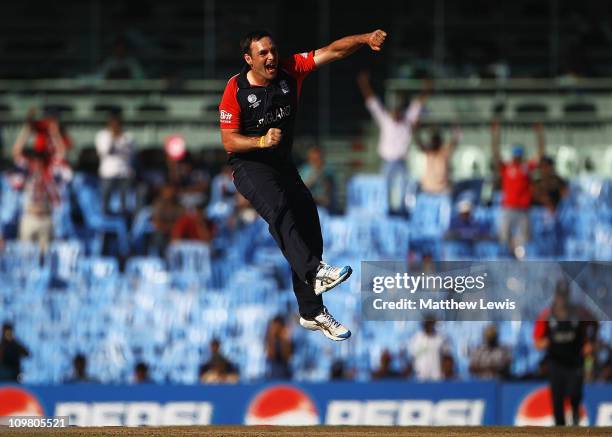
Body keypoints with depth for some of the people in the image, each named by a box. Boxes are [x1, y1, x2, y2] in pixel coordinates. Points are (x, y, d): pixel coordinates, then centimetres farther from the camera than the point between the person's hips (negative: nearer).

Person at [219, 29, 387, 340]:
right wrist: (262, 141, -27)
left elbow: (332, 51, -8)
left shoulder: (289, 71, -1)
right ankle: (314, 271, -50)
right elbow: (228, 141, -10)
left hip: (283, 163, 5)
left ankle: (311, 313, -1)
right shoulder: (236, 89, -10)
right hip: (248, 165, -5)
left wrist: (365, 39, -23)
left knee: (306, 214, -7)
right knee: (278, 207, -34)